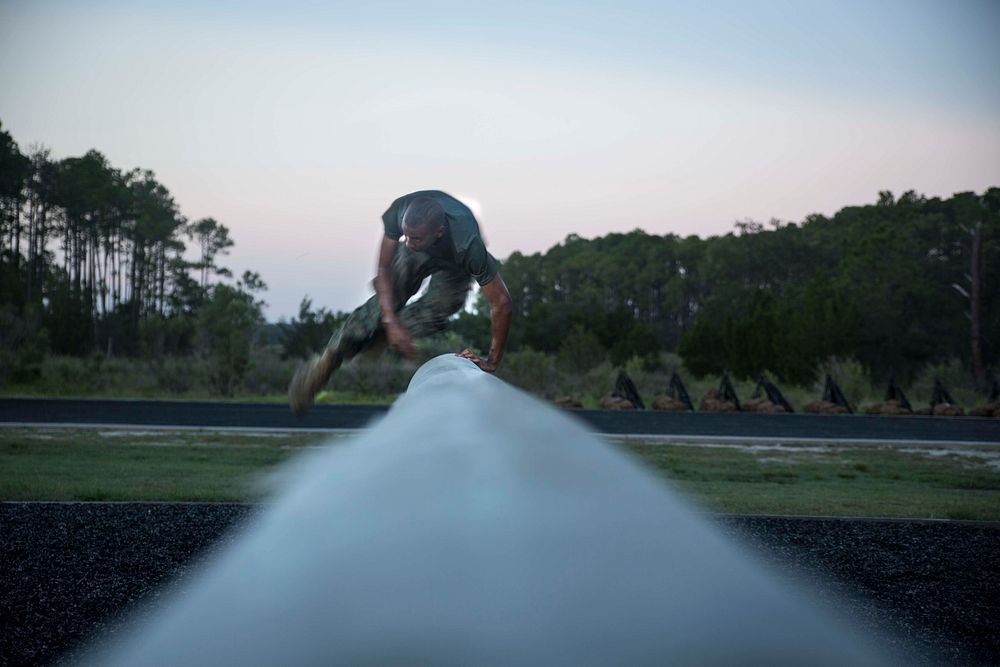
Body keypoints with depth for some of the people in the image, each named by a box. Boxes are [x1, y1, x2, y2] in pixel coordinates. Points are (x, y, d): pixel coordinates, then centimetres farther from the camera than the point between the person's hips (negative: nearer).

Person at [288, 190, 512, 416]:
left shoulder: (468, 246, -46)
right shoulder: (400, 210, -38)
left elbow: (501, 303, -37)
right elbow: (384, 270, -24)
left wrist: (492, 362, -32)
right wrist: (391, 321, -35)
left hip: (454, 268, -2)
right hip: (418, 256, 2)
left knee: (430, 314, -21)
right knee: (382, 305, -17)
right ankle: (326, 360, -7)